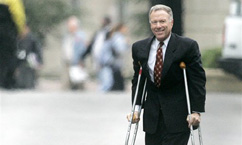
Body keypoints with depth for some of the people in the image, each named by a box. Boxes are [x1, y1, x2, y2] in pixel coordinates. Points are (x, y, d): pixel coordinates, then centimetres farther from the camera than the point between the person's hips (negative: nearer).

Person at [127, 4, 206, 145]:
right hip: (152, 116, 4)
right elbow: (138, 80, 13)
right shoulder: (139, 48, 6)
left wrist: (196, 111, -12)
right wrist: (136, 107, 2)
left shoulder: (188, 46, -8)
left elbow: (198, 80, -7)